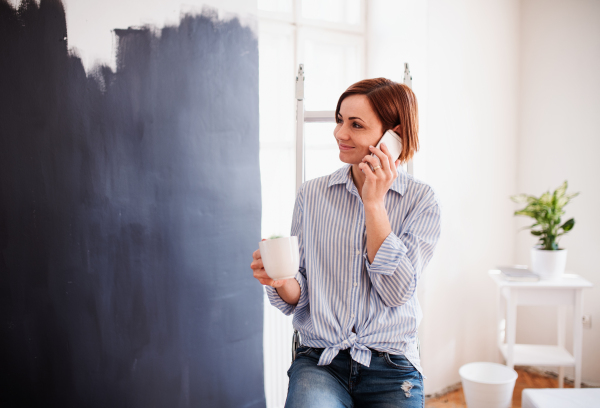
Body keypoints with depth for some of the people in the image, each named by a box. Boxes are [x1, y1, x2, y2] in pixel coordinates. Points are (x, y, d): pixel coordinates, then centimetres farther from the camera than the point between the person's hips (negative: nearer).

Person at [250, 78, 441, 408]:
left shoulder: (420, 199, -2)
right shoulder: (311, 194, 2)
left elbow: (397, 291, -12)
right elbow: (299, 297, 4)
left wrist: (373, 202, -14)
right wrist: (282, 281, -19)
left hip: (390, 368, 1)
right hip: (319, 361, 0)